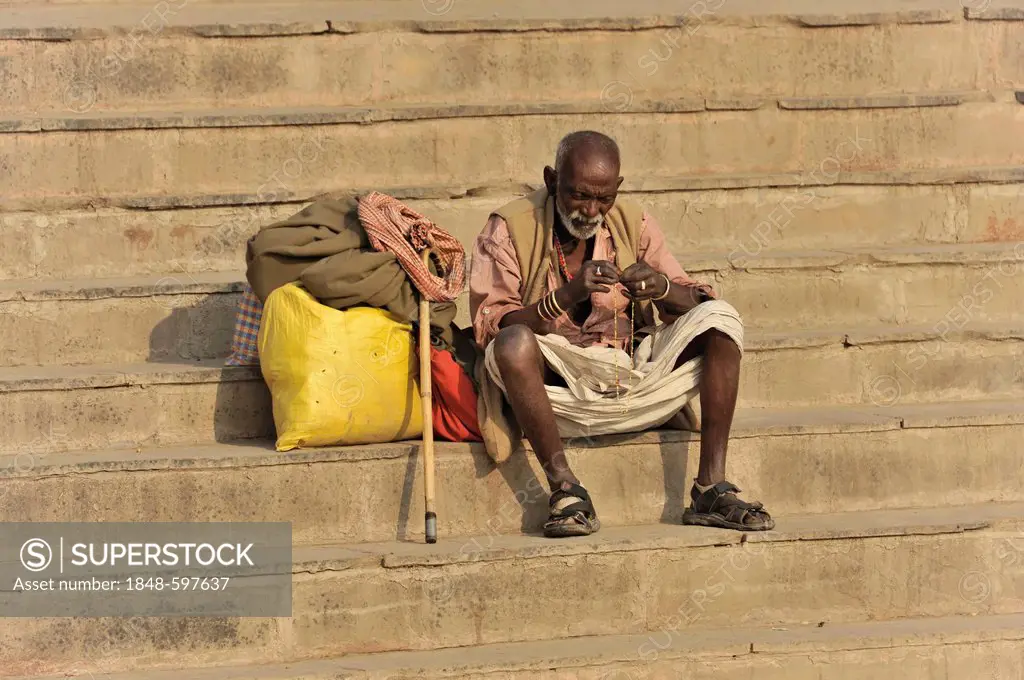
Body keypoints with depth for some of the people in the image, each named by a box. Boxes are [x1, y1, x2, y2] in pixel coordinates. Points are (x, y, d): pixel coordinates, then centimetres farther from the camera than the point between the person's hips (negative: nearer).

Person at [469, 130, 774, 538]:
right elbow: (490, 326, -12)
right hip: (559, 389, -4)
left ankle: (711, 488, -20)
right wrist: (565, 295, -27)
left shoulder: (633, 224, 10)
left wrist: (661, 287, -18)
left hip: (635, 377, 4)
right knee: (513, 343, -34)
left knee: (720, 318, -15)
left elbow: (697, 305, 5)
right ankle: (565, 489, -27)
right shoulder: (511, 228, -1)